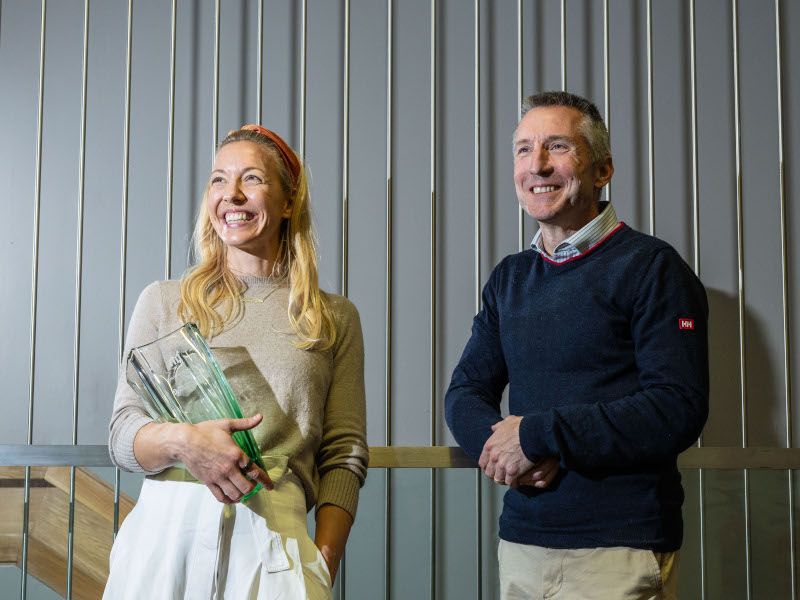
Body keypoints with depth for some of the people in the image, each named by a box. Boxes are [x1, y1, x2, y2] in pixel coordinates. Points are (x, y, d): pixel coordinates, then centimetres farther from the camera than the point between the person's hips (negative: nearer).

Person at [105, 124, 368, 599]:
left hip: (272, 537, 0)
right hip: (167, 529, 1)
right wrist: (182, 440, -16)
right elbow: (123, 435, 6)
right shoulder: (163, 301, 10)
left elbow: (345, 453, 6)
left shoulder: (335, 317, 9)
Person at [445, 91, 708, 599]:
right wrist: (501, 445, -12)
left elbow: (678, 409, -17)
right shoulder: (509, 278, 11)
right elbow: (465, 392, 11)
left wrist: (538, 435, -16)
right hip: (521, 540, 5)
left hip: (621, 553, -5)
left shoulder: (651, 266, -8)